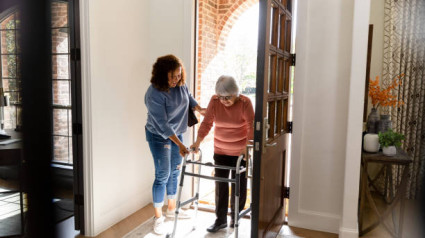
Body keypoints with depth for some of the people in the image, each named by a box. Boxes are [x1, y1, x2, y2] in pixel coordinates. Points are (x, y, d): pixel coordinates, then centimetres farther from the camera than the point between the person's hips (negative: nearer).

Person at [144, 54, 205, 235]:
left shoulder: (180, 85, -8)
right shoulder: (154, 94, -28)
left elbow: (188, 97, 16)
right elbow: (162, 124, -29)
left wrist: (199, 109, 5)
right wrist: (179, 144, -32)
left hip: (176, 133, 7)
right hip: (159, 136, -7)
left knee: (175, 172, 14)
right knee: (162, 176, -4)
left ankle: (171, 209, 33)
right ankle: (158, 217, 14)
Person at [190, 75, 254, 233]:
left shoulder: (245, 103, -16)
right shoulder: (214, 101, -7)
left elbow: (251, 127, -21)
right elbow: (206, 123, -7)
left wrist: (247, 146, -34)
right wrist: (198, 142, -18)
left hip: (240, 152, -2)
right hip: (220, 151, 3)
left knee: (238, 185, 9)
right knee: (220, 184, 6)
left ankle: (236, 217, 29)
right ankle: (220, 220, 19)